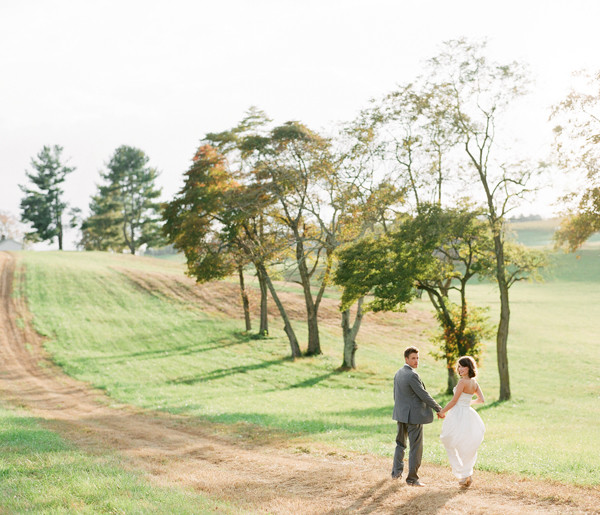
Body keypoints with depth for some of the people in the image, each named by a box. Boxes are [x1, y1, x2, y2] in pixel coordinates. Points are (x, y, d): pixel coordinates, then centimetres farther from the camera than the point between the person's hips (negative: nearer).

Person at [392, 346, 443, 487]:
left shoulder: (398, 374, 7)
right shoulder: (412, 375, -19)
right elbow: (424, 395, -18)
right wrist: (439, 409, -8)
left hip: (401, 414, 9)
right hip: (414, 416, -9)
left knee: (400, 444, 22)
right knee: (416, 447, 0)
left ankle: (396, 472, 28)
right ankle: (412, 478, 3)